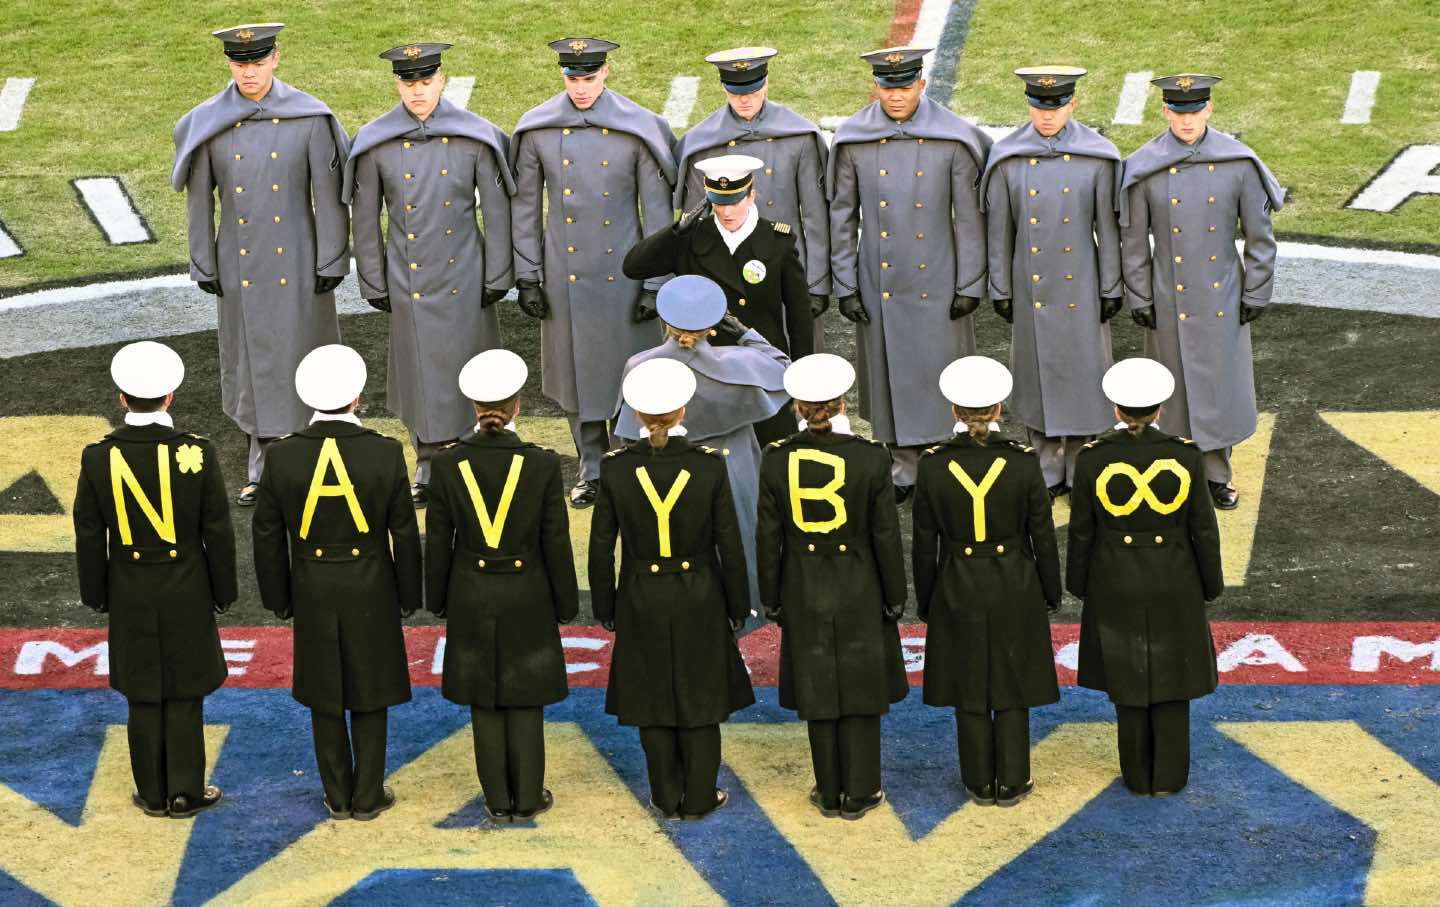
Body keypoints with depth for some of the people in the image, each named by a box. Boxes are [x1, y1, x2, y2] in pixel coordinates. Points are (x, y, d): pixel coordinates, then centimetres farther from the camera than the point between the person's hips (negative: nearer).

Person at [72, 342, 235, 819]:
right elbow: (217, 531, -8)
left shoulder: (98, 458, -12)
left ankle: (153, 793, 19)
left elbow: (89, 537, -3)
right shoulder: (197, 453, -15)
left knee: (143, 695, 11)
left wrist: (96, 594, 10)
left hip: (129, 595, 1)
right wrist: (224, 590, 6)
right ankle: (186, 792, 14)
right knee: (185, 693, 9)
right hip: (187, 593, -1)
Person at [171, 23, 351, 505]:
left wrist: (331, 262, -6)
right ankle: (264, 469, 17)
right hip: (240, 266, 1)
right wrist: (204, 266, 3)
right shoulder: (208, 123, -3)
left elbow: (328, 193, -5)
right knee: (253, 358, 8)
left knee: (297, 355, 5)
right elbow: (199, 199, 3)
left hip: (296, 263, -1)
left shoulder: (309, 118, -8)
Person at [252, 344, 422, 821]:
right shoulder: (386, 454, -15)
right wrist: (409, 595, 7)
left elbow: (267, 535, -3)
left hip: (312, 593, 1)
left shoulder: (283, 455, -11)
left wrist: (278, 597, 10)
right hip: (371, 593, -1)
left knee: (324, 695, 13)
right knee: (369, 693, 11)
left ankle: (338, 796, 20)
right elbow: (405, 534, -7)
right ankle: (368, 796, 17)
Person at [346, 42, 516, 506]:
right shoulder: (375, 142, -4)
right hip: (408, 280, 0)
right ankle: (427, 463, 19)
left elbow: (496, 209, 0)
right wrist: (374, 284, 3)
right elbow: (365, 218, 3)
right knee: (420, 370, 5)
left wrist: (497, 277, -1)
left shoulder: (475, 136, -5)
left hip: (464, 276, 0)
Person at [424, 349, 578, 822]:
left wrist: (437, 601, 10)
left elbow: (438, 542, -3)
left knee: (485, 701, 11)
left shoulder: (448, 464, -11)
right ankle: (527, 798, 16)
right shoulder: (542, 464, -15)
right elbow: (556, 543, -8)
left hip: (471, 600, 1)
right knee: (525, 701, 10)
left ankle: (498, 799, 16)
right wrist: (566, 604, 4)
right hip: (527, 600, -1)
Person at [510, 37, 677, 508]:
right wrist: (527, 278, 2)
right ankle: (591, 469, 24)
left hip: (623, 275, -2)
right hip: (565, 276, 2)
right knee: (577, 373, 10)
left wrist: (655, 284, -6)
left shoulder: (639, 130, -8)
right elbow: (525, 207, 4)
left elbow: (658, 211, -4)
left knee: (628, 374, 5)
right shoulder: (538, 130, -3)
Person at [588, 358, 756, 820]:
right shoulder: (709, 464, -13)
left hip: (641, 605, 1)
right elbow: (729, 544, -6)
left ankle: (667, 798, 18)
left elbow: (601, 547, -4)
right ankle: (700, 797, 17)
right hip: (699, 603, -1)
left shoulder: (615, 468, -10)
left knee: (653, 701, 11)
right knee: (700, 698, 11)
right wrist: (737, 607, 5)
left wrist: (605, 608, 9)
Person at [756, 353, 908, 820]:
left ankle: (830, 793, 20)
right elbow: (887, 535, -9)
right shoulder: (871, 457, -15)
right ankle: (859, 794, 17)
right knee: (860, 690, 11)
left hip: (803, 593, 1)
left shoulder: (776, 460, -11)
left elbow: (769, 537, -4)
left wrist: (771, 599, 8)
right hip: (859, 592, -1)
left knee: (817, 690, 12)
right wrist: (895, 597, 4)